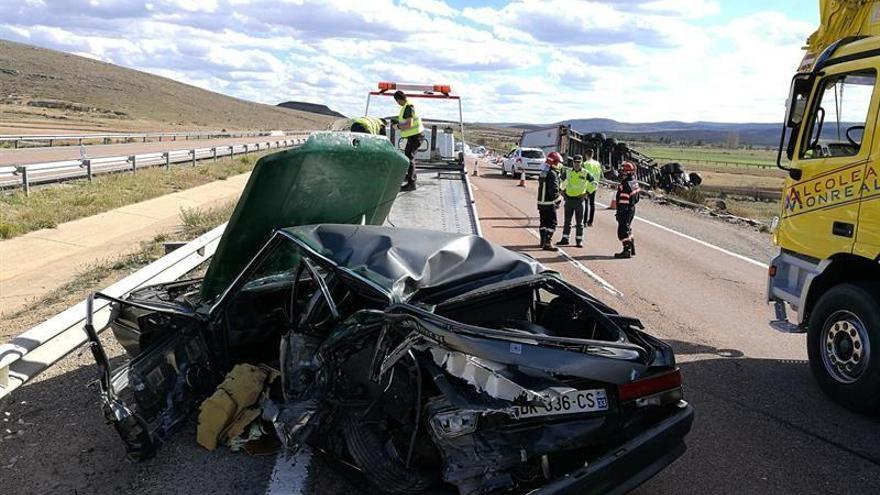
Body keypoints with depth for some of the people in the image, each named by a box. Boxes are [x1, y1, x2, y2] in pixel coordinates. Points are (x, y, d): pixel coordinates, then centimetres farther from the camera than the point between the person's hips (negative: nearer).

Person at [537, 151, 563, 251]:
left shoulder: (543, 172, 12)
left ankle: (543, 241, 26)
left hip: (541, 202, 9)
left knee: (544, 222, 18)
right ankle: (547, 243, -11)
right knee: (552, 223, -6)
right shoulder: (553, 174, -17)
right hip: (549, 203, -9)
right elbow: (554, 190, -22)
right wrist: (557, 201, -11)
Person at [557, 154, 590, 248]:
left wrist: (587, 193, -5)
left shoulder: (585, 173, -5)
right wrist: (562, 190, 8)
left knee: (579, 221, 2)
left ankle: (579, 240, 8)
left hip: (579, 199, -3)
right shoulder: (568, 172, 3)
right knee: (567, 220, 10)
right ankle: (565, 239, 17)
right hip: (568, 198, 3)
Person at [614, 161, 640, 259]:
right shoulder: (635, 182, 7)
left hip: (625, 210, -10)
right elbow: (636, 198, 15)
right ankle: (632, 249, 28)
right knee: (628, 229, 21)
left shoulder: (625, 185, -23)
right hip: (632, 208, 10)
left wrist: (619, 213, -19)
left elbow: (623, 201, -23)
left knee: (622, 231, -3)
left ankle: (627, 251, -3)